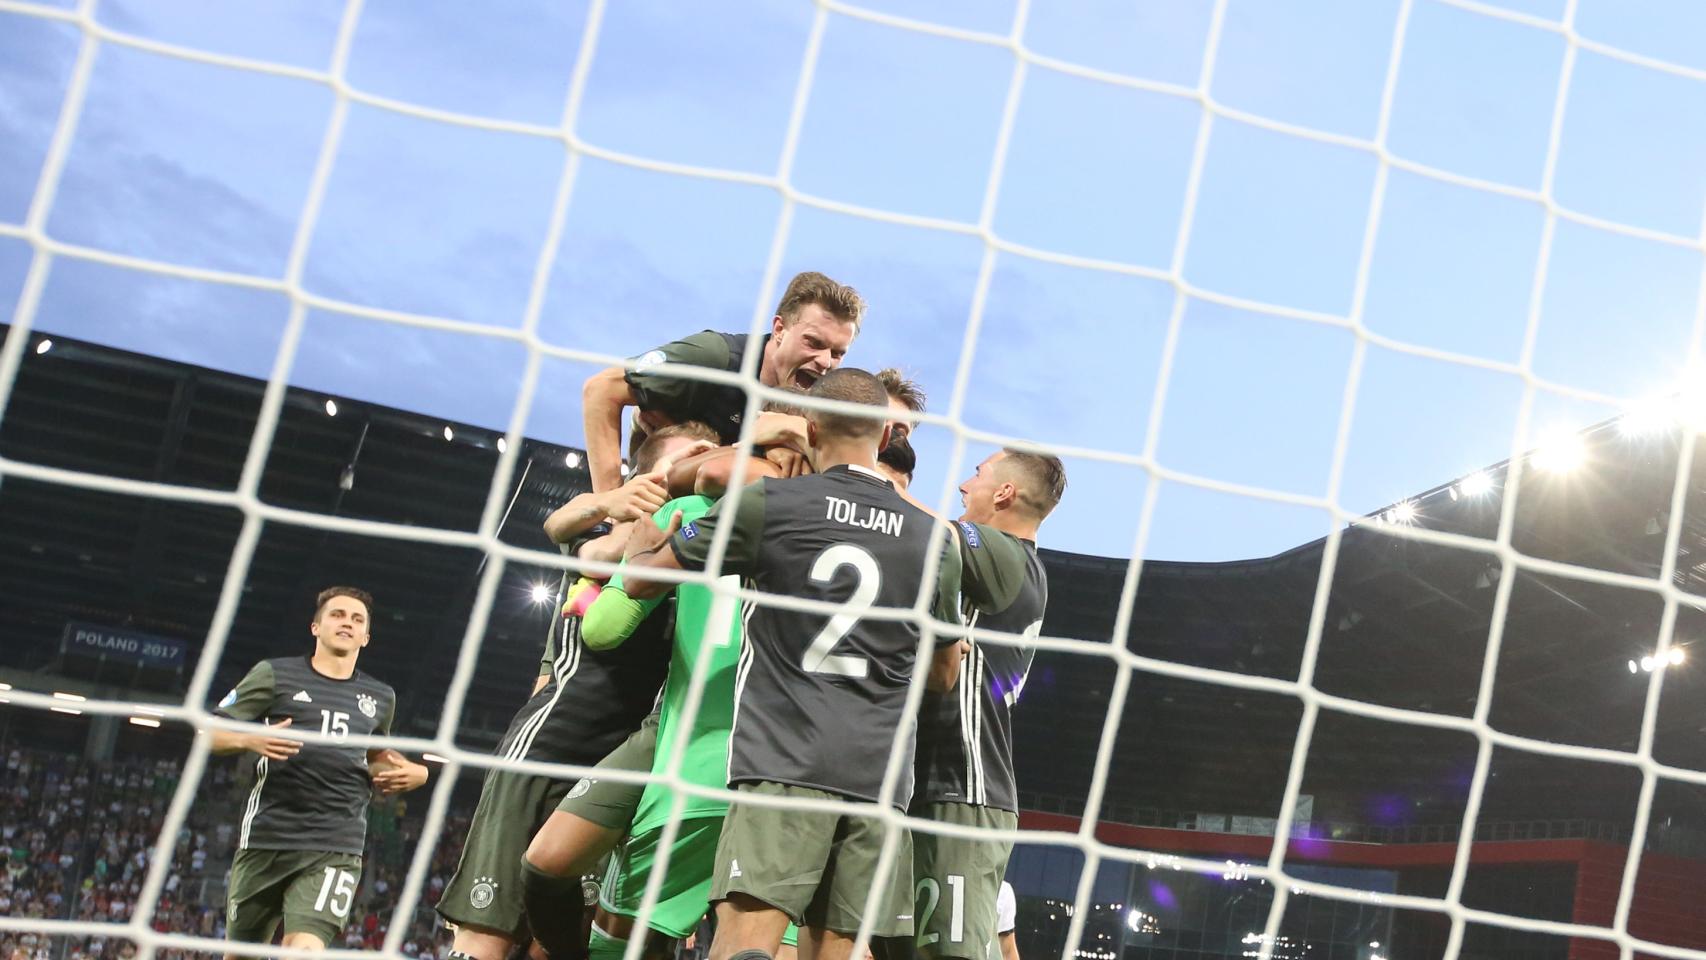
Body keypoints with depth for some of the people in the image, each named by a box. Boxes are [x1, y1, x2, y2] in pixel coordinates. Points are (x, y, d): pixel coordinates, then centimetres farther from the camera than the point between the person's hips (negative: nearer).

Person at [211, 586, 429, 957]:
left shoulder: (381, 698, 15)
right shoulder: (274, 674, 5)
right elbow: (208, 733, 4)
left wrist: (413, 772, 12)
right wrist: (249, 739, -18)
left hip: (336, 847, 1)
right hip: (266, 838, -1)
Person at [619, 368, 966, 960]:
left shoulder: (767, 503, 2)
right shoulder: (935, 539, 14)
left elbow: (640, 580, 12)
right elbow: (944, 676, 26)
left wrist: (641, 541, 34)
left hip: (787, 759, -4)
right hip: (881, 773, 4)